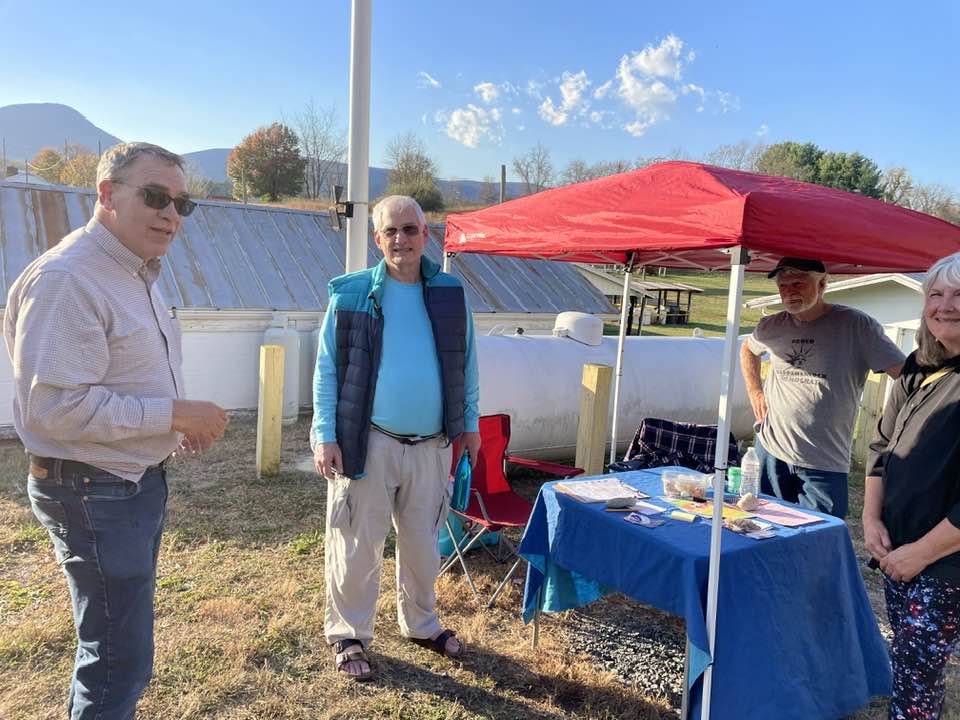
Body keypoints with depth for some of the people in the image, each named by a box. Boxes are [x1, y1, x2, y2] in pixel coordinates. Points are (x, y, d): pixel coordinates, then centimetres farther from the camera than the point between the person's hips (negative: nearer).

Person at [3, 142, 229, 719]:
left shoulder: (137, 275, 10)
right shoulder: (66, 279, -21)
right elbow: (57, 407, -27)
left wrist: (182, 421, 2)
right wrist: (174, 413, -22)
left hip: (140, 479, 10)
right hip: (92, 493, -10)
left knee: (118, 636, 24)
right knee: (121, 656, 0)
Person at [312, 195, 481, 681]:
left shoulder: (450, 294, 4)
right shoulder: (350, 294, -4)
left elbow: (466, 366, 12)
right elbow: (327, 371, -2)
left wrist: (470, 425, 10)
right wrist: (325, 436, -8)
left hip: (431, 446, 3)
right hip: (367, 442, -3)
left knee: (423, 542, 17)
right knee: (357, 546, 7)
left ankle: (420, 623, 38)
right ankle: (349, 636, 28)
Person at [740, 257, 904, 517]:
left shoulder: (857, 325, -10)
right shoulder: (771, 327, 3)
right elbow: (747, 350, 25)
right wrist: (754, 392, 12)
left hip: (825, 465, -4)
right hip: (770, 450, 4)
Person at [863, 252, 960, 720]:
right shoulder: (918, 370, 6)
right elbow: (882, 446, 12)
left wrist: (921, 552, -15)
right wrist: (872, 520, 3)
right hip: (896, 550, 7)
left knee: (915, 678, 4)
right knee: (906, 661, 20)